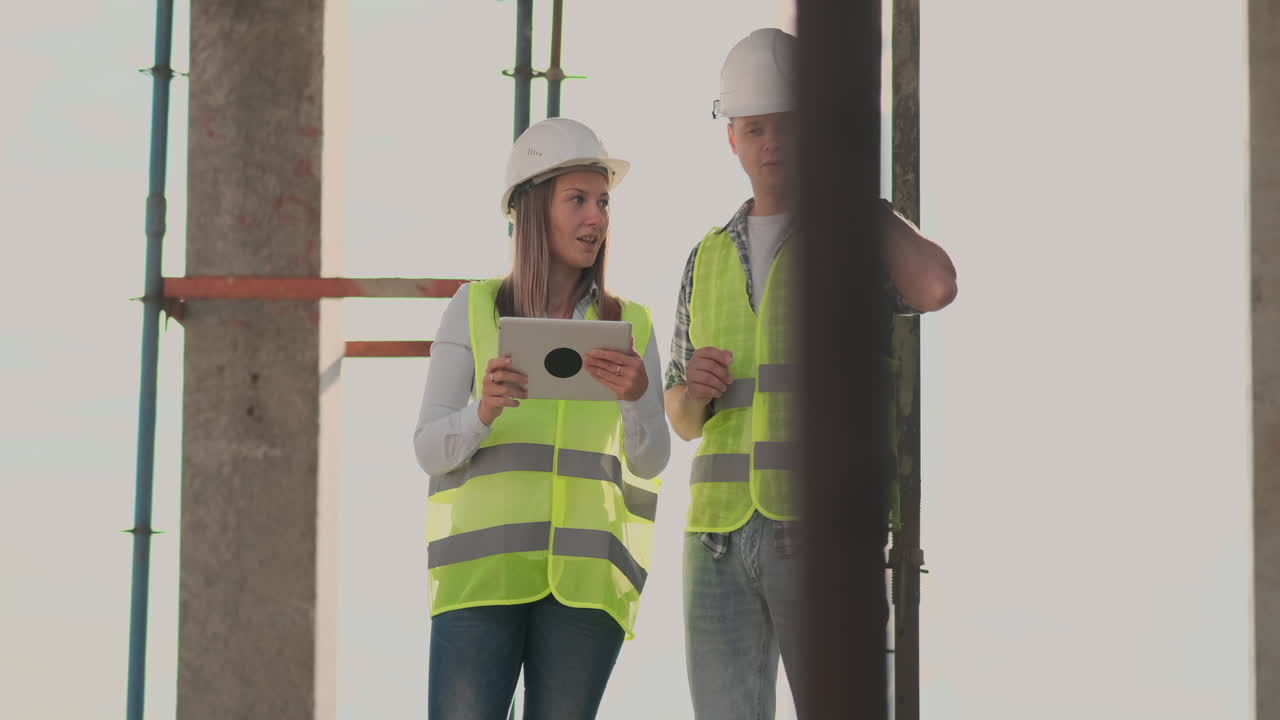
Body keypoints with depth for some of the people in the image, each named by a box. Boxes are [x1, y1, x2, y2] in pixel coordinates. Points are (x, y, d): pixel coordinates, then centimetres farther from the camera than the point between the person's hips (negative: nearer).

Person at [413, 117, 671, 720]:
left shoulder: (630, 327, 12)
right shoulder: (475, 309, 7)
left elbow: (649, 461, 1)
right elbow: (431, 449, 2)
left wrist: (637, 395, -20)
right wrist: (485, 411, -20)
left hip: (584, 575, 2)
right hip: (483, 568, -2)